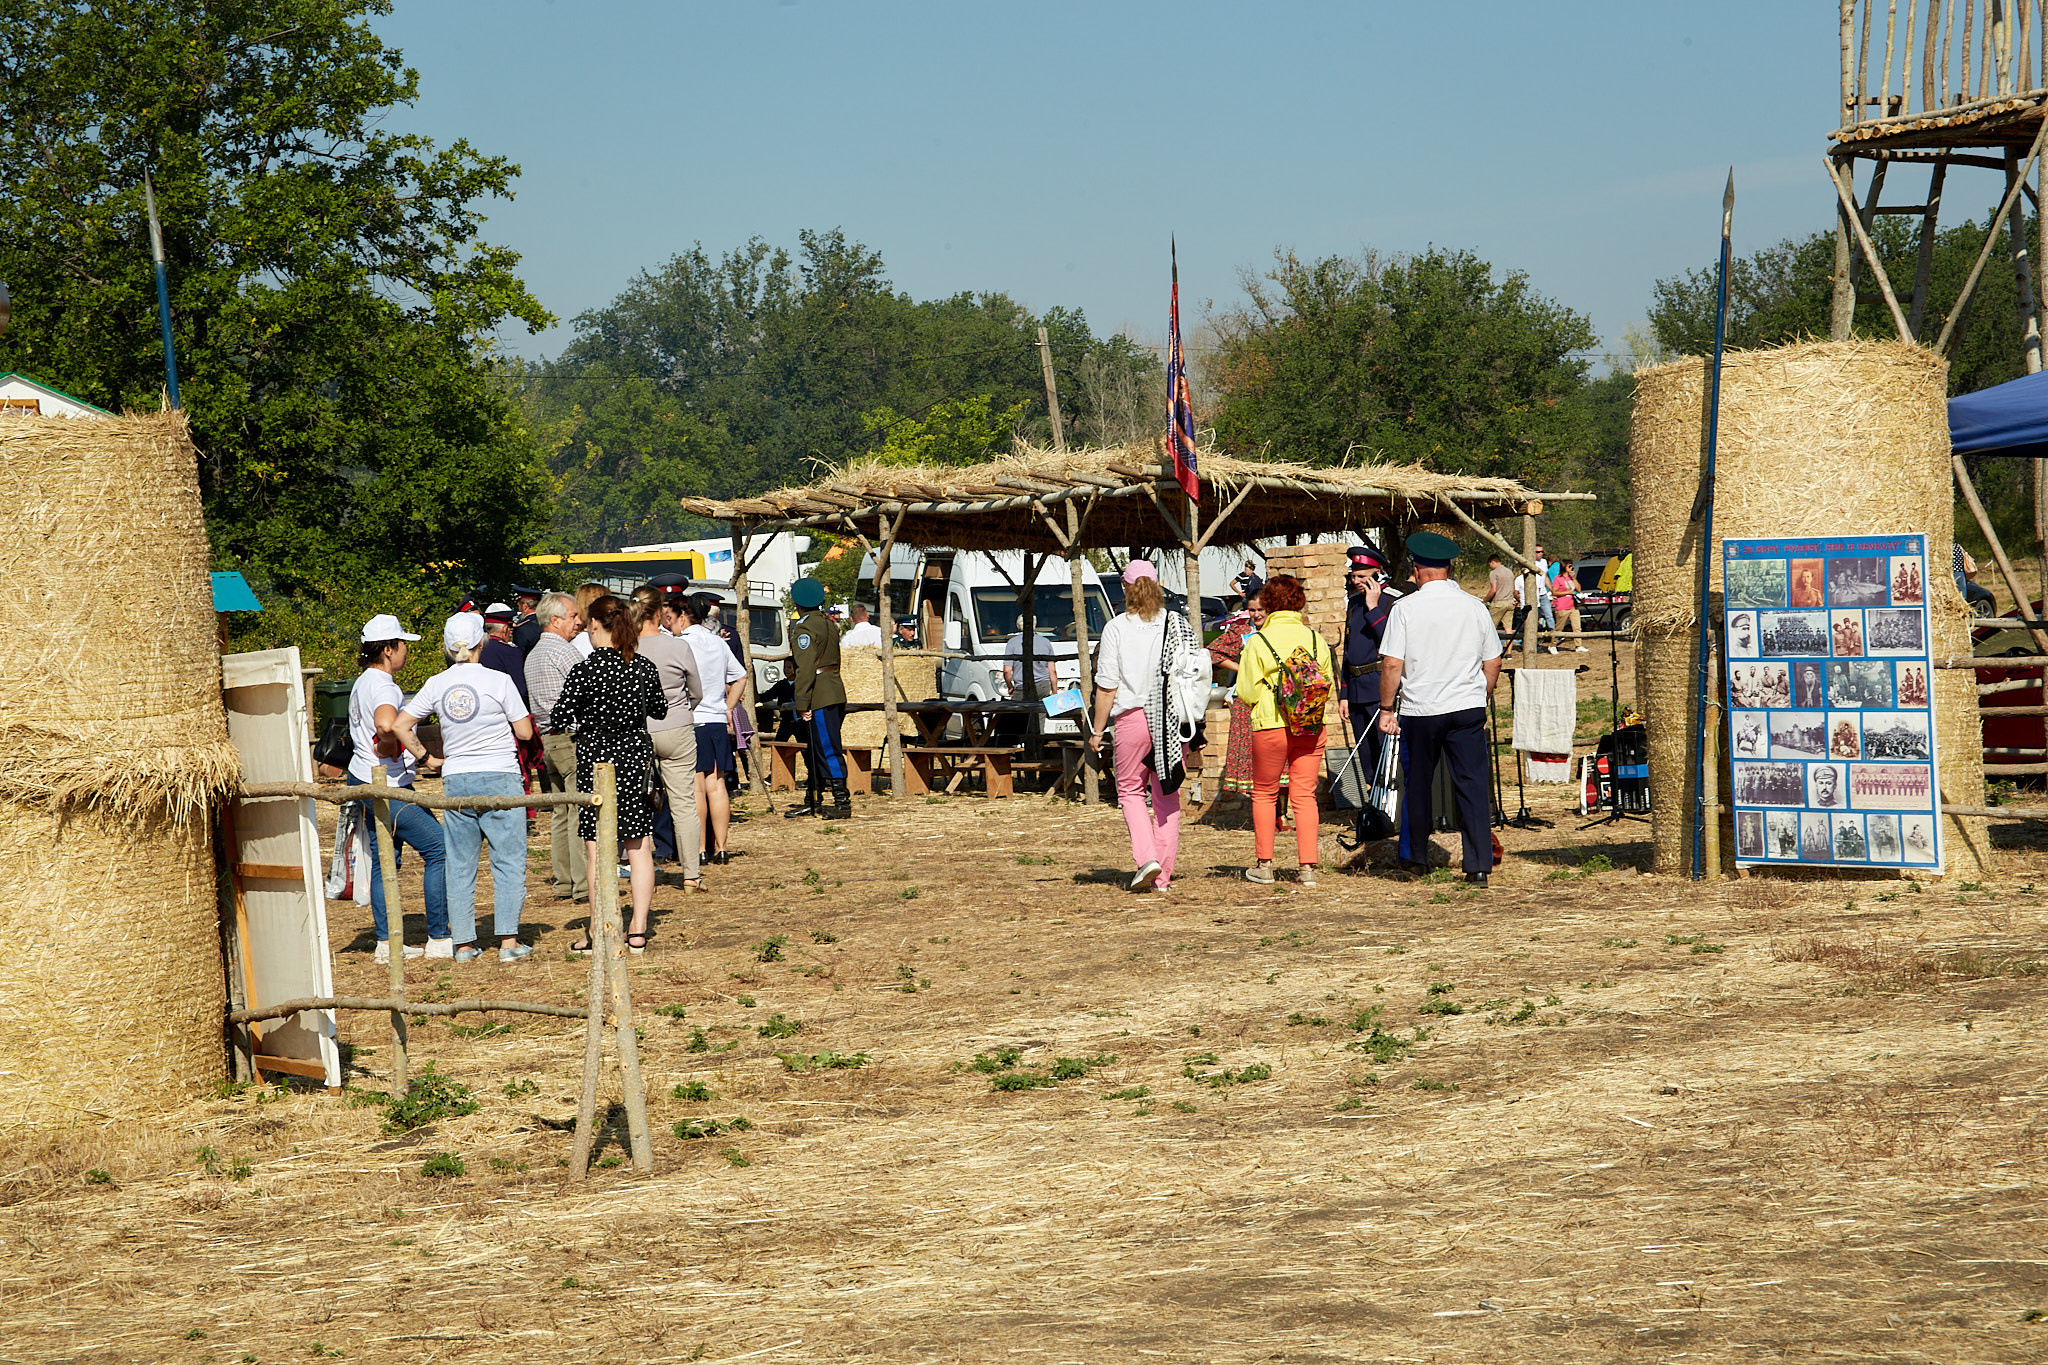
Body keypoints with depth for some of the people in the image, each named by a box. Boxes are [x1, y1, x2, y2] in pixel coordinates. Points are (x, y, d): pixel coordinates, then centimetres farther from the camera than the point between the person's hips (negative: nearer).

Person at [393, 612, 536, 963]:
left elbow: (400, 725, 2)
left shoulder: (437, 685, 1)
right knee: (508, 860, 2)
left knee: (459, 864, 9)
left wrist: (427, 757, 10)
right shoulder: (498, 682, -8)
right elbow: (525, 732, -4)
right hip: (499, 777, -3)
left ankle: (463, 943, 10)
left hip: (456, 780, 3)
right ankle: (508, 940, -3)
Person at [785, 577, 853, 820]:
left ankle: (843, 803, -8)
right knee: (814, 751, 15)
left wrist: (802, 703, -16)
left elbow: (805, 669, -18)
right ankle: (813, 802, 22)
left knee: (828, 750, -7)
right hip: (835, 692, 9)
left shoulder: (804, 628, -13)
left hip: (820, 699, -9)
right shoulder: (829, 624, 15)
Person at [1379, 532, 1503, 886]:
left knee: (1417, 786, 12)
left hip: (1419, 710, -2)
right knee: (1473, 786, 0)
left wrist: (1387, 709, 0)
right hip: (1468, 709, 2)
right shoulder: (1473, 607, 4)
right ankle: (1479, 865, -5)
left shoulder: (1405, 608, -6)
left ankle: (1415, 859, 23)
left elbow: (1392, 664, -8)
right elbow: (1493, 662, 10)